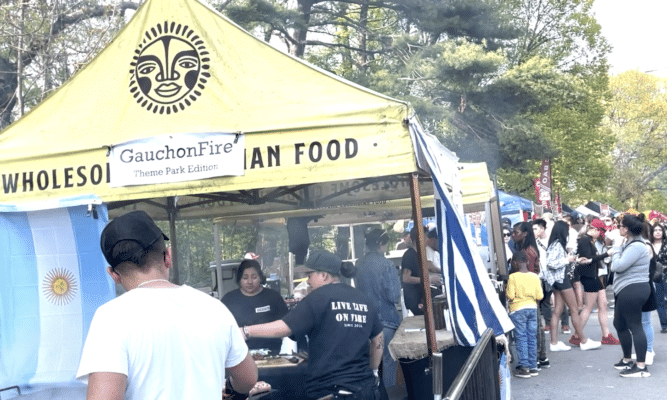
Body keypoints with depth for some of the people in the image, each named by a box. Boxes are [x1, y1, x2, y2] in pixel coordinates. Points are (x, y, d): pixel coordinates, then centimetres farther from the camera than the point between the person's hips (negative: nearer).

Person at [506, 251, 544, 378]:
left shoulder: (513, 277, -11)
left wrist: (506, 293, 6)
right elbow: (539, 297, 1)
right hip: (532, 308, 4)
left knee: (521, 338, 1)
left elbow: (510, 296, -15)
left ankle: (524, 368, 0)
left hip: (518, 310, -4)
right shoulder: (534, 276, 2)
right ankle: (533, 367, 14)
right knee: (532, 338, 10)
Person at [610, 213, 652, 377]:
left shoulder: (636, 246, -18)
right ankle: (627, 360, 30)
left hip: (632, 290, -11)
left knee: (635, 326, -9)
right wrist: (617, 252, 4)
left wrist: (616, 251, -6)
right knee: (619, 324, 18)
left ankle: (641, 367, -6)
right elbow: (618, 267, 17)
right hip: (627, 290, 11)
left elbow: (618, 266, -22)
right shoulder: (630, 244, 17)